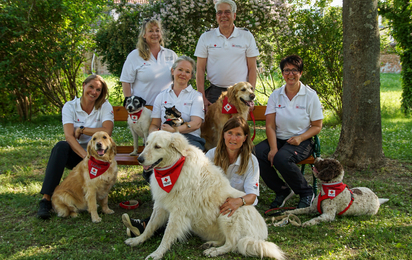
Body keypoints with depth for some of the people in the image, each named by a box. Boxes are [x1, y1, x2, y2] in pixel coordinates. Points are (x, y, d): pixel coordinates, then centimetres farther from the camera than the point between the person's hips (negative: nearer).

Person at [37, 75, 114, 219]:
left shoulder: (105, 106, -3)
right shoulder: (70, 106, -3)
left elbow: (107, 132, -20)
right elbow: (69, 136, -18)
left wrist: (82, 129, -14)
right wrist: (85, 155, -33)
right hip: (75, 153, 0)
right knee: (61, 146, -32)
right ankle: (46, 199, -33)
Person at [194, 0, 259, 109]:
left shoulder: (247, 36, 6)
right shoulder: (206, 37, 7)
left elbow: (252, 68, 5)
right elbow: (200, 69, 5)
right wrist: (202, 98, -3)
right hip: (214, 92, 1)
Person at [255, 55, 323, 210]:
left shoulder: (310, 95, -1)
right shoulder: (275, 95, 5)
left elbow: (317, 126, 1)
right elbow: (270, 126, -1)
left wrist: (300, 138, -18)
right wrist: (273, 148, -17)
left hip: (301, 141, -3)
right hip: (278, 139, 4)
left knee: (281, 158, -34)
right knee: (257, 153, -25)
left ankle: (306, 193, -7)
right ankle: (282, 190, -3)